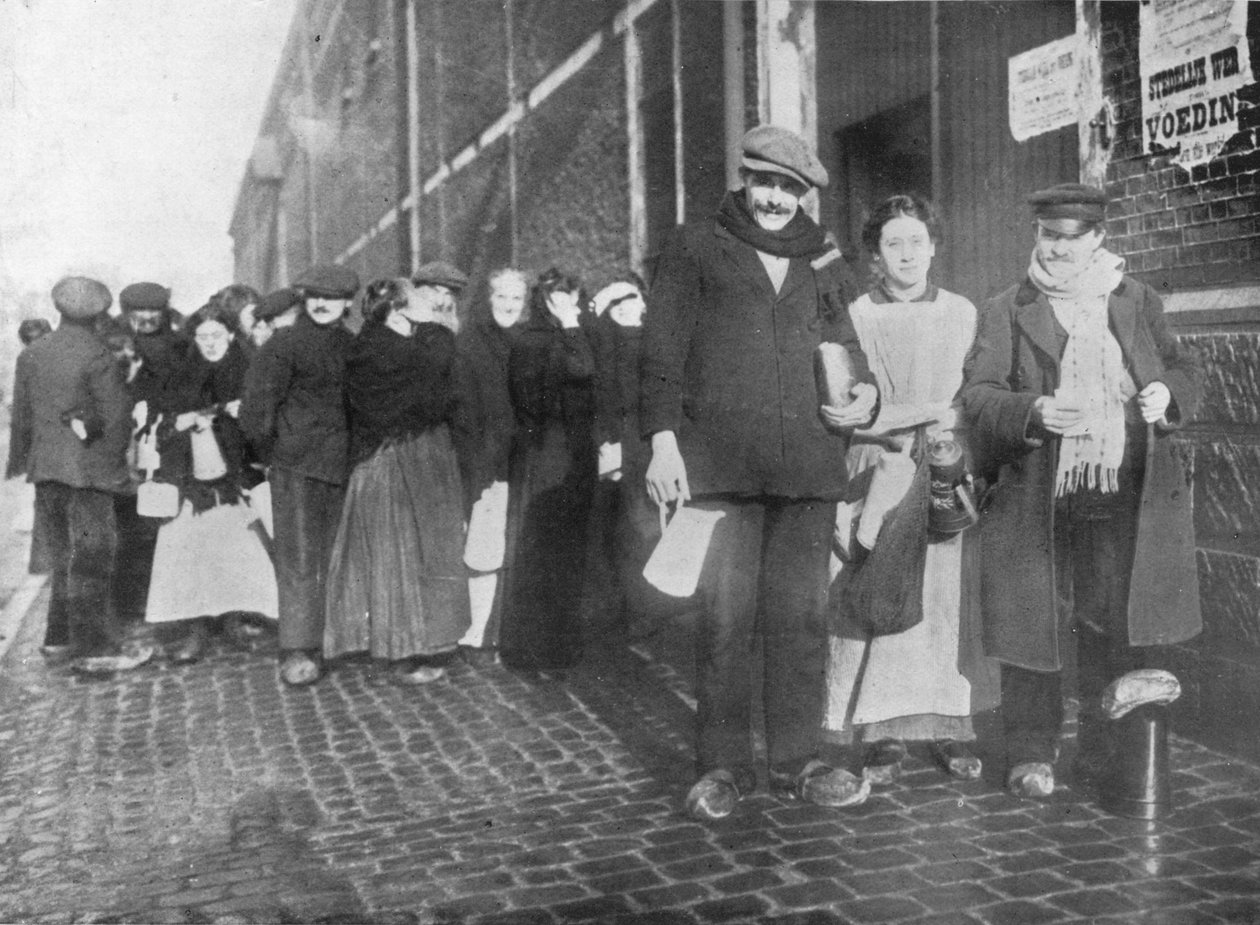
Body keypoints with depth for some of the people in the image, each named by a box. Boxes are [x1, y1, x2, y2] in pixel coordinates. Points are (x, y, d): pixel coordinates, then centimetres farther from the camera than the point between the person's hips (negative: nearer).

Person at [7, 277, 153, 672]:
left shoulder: (31, 355, 6)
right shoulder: (98, 358, -12)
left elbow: (21, 416, 11)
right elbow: (116, 417, -11)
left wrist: (20, 461, 20)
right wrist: (115, 463, 4)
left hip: (44, 467, 6)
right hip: (87, 467, -6)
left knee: (64, 556, 16)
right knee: (91, 558, -1)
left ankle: (60, 638, 22)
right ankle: (94, 647, 2)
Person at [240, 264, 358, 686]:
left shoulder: (353, 347, 12)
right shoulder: (285, 344, -2)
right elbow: (257, 404, -5)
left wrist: (356, 455, 11)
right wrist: (269, 452, -1)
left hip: (341, 465, 5)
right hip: (296, 465, -4)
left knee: (336, 557, 9)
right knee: (299, 558, -6)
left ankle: (335, 641, 18)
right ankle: (298, 652, -5)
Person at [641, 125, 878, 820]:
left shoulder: (822, 265, 20)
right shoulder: (696, 249, 10)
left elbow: (847, 352, 27)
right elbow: (661, 351, 4)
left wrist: (866, 390, 4)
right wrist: (663, 439, -7)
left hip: (808, 467, 3)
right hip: (720, 462, -3)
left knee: (801, 615, 4)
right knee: (725, 617, -2)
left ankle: (797, 761, 14)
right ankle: (723, 765, 9)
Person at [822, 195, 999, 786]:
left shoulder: (962, 314, 12)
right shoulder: (854, 318, 4)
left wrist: (952, 430, -8)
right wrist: (928, 416, -8)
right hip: (875, 477, -2)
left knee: (948, 603, 0)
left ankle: (950, 726, 8)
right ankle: (880, 733, 2)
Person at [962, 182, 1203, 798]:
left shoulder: (1138, 302, 14)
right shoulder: (1007, 312, 4)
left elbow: (1184, 369, 17)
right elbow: (978, 394, -4)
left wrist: (1168, 393, -7)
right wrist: (1033, 412, -23)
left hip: (1128, 499, 2)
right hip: (1036, 500, -2)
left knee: (1122, 632, 7)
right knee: (1033, 628, 2)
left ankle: (1111, 751, 24)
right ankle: (1031, 754, 14)